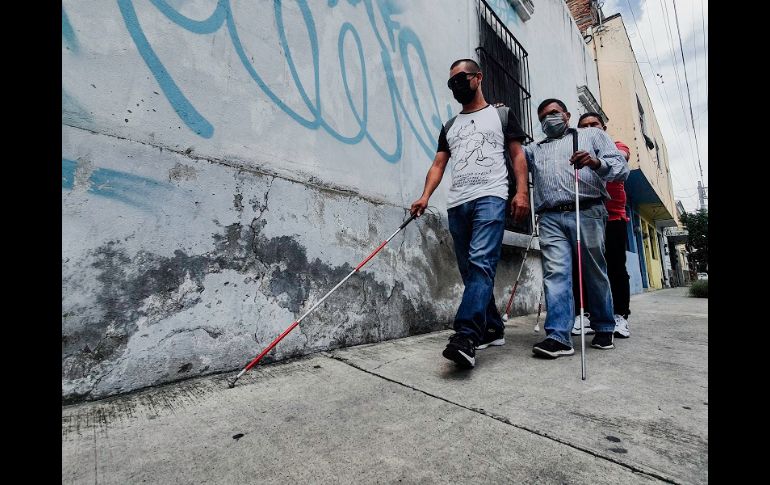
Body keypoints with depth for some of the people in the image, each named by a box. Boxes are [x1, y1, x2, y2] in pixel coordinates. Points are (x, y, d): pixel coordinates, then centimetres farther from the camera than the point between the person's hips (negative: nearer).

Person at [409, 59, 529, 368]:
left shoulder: (501, 114, 16)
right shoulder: (449, 126, 26)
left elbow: (517, 155, 9)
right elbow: (439, 164, 15)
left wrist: (522, 191, -7)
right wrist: (425, 196, -1)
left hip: (490, 197, -5)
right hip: (457, 203, 5)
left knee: (481, 264, -21)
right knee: (471, 272, 5)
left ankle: (466, 337, -27)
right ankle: (493, 329, 17)